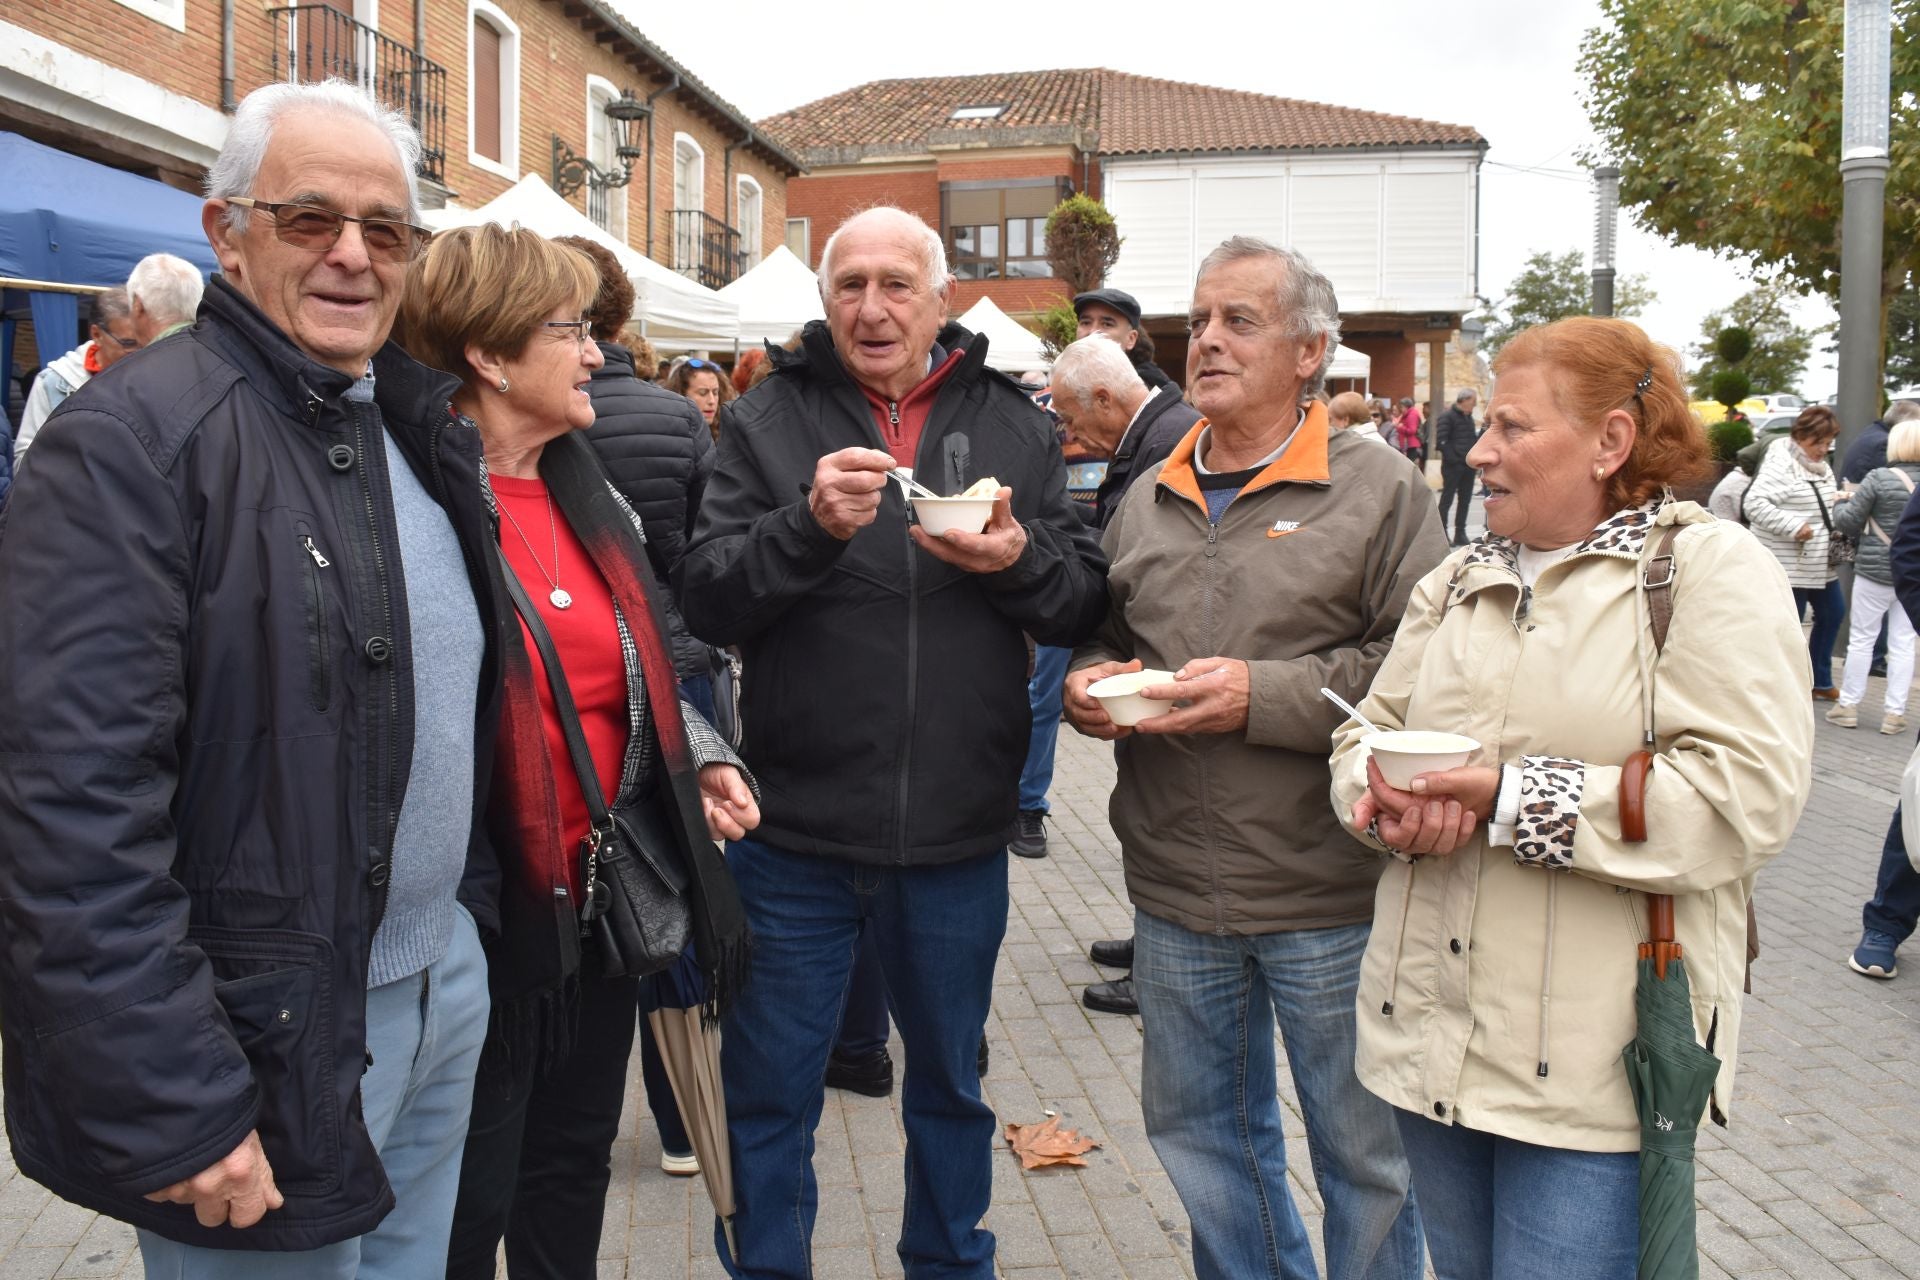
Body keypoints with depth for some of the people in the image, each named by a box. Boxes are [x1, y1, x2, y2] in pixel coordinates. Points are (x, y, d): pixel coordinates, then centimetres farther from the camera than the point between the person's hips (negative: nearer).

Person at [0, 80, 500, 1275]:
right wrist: (173, 1109, -22)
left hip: (450, 993, 7)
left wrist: (475, 920, 13)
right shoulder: (132, 439, -16)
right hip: (267, 1042, -7)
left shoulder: (426, 433, 8)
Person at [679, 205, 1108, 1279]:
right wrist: (811, 526, -26)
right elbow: (708, 601, -11)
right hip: (797, 829, -1)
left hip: (958, 834, 2)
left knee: (951, 1085, 22)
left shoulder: (1015, 426, 4)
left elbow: (1088, 601, 1)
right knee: (769, 1096, 13)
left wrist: (1019, 559, -19)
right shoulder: (768, 422, -1)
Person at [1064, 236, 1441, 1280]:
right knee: (1199, 1132, 20)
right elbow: (1100, 637, 20)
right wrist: (1086, 683, -2)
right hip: (1174, 890, 5)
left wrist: (1263, 696, -21)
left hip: (1327, 895, -5)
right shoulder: (1148, 501, 11)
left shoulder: (1378, 492, -6)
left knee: (1363, 1148, 12)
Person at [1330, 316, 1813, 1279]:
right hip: (1431, 1034, 6)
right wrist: (1389, 804, -11)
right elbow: (1368, 730, 13)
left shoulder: (1710, 570, -7)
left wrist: (1510, 800, -21)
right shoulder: (1459, 578, 14)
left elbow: (1746, 800, -18)